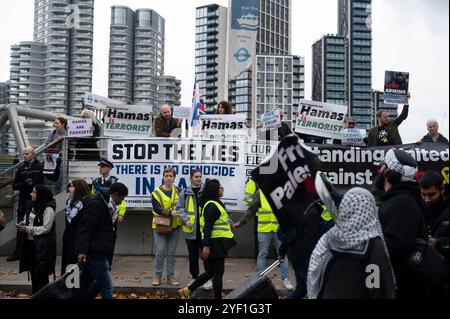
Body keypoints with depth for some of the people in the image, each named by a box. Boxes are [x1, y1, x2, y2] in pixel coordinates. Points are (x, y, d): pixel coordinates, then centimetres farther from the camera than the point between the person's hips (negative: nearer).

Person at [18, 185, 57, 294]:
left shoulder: (48, 209, -15)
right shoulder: (32, 205, 8)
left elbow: (46, 228, -18)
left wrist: (28, 229, -16)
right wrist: (24, 223, 1)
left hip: (43, 244, -8)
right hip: (31, 241, 8)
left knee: (40, 273, -5)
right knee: (33, 270, 15)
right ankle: (35, 294, 27)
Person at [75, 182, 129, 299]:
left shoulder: (105, 205, 18)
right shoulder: (96, 204, -12)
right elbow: (86, 228, -20)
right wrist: (82, 250, -27)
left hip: (94, 254, 10)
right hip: (95, 254, -10)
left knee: (84, 286, 13)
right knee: (106, 286, -7)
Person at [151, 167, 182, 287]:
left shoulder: (177, 191, 7)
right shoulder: (157, 192, -7)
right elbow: (156, 209, -15)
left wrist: (178, 212, -1)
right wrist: (170, 212, -25)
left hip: (174, 225, 4)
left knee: (171, 252, 8)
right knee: (160, 251, -5)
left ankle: (170, 276, 15)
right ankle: (157, 276, 8)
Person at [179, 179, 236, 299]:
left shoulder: (214, 204, 16)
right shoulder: (212, 206, -16)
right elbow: (208, 227, -22)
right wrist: (206, 246, -26)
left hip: (216, 243, 10)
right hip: (215, 243, -10)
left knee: (210, 272, 15)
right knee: (218, 273, -1)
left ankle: (187, 290, 19)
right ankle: (218, 297, 8)